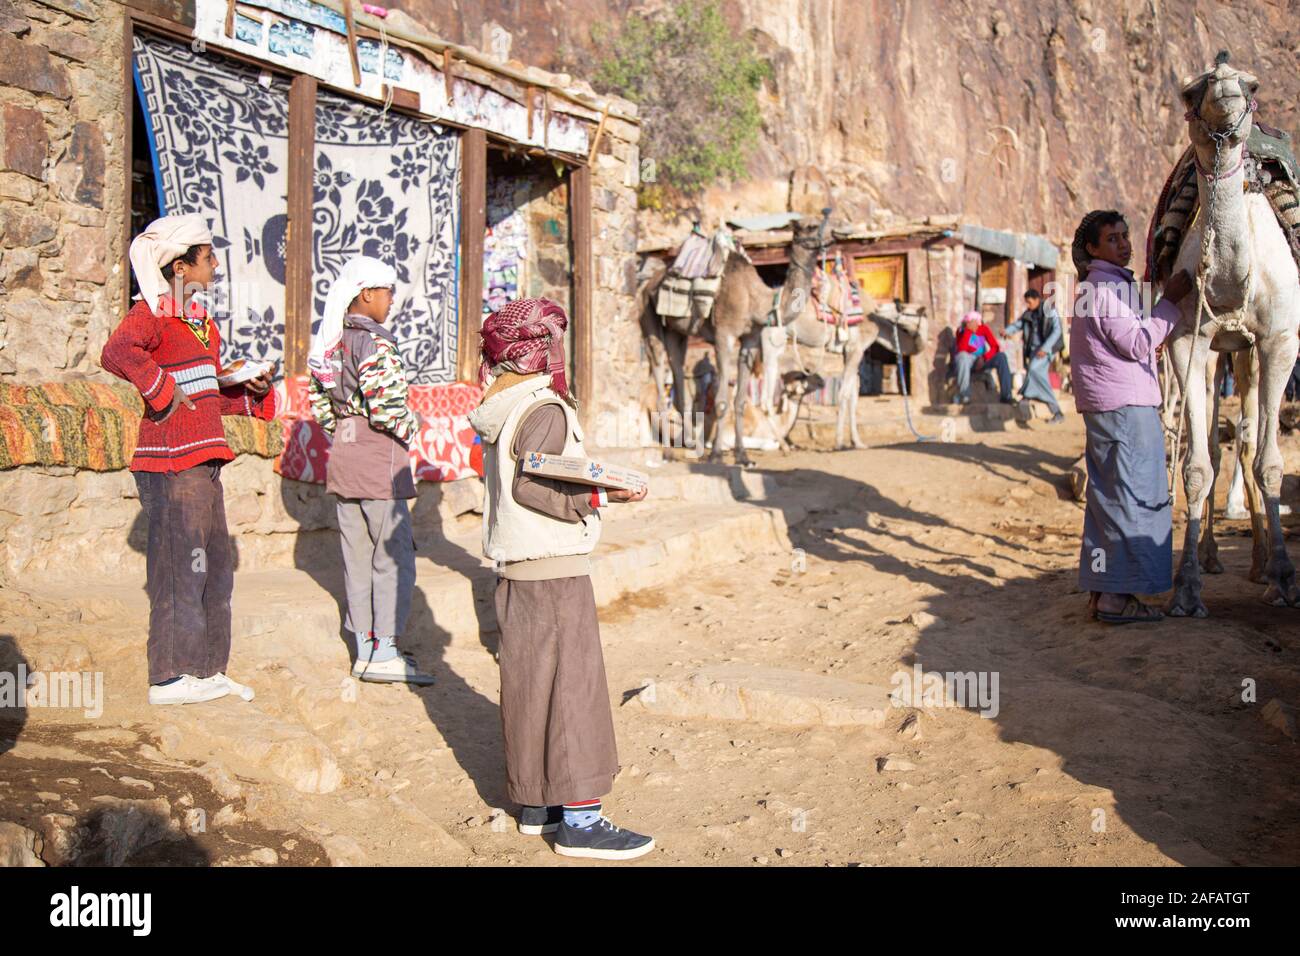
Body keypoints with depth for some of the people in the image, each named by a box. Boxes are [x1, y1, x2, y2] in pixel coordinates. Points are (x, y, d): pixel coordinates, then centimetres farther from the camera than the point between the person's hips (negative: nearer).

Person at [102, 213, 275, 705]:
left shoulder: (199, 318, 19)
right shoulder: (152, 313, -10)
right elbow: (116, 353, -32)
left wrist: (252, 391, 8)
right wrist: (161, 392, -24)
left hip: (202, 463, 9)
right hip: (172, 465, -9)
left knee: (215, 568, 14)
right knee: (181, 567, -3)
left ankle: (208, 669, 23)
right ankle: (169, 677, 7)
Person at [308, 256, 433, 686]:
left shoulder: (327, 344, 10)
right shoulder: (376, 344, -16)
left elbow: (319, 405, 13)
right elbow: (385, 408, -22)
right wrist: (410, 426, -4)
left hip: (342, 457, 8)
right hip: (379, 459, -8)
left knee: (357, 555, 12)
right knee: (393, 555, -2)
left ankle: (365, 649, 18)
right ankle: (384, 654, 0)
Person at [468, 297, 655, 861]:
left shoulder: (504, 409, 12)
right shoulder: (544, 408, -15)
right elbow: (528, 485, -25)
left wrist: (597, 488, 18)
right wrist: (598, 496, -23)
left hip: (517, 570, 9)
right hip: (554, 570, -9)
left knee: (532, 684, 14)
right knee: (573, 686, -5)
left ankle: (536, 804, 23)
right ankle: (580, 820, -1)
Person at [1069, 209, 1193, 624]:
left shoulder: (1100, 286, 20)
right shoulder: (1105, 287, -12)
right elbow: (1138, 344, -15)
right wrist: (1170, 301, -10)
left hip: (1107, 404, 11)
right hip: (1124, 405, -11)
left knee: (1109, 495, 11)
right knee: (1132, 496, -8)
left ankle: (1102, 590, 15)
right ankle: (1116, 597, -6)